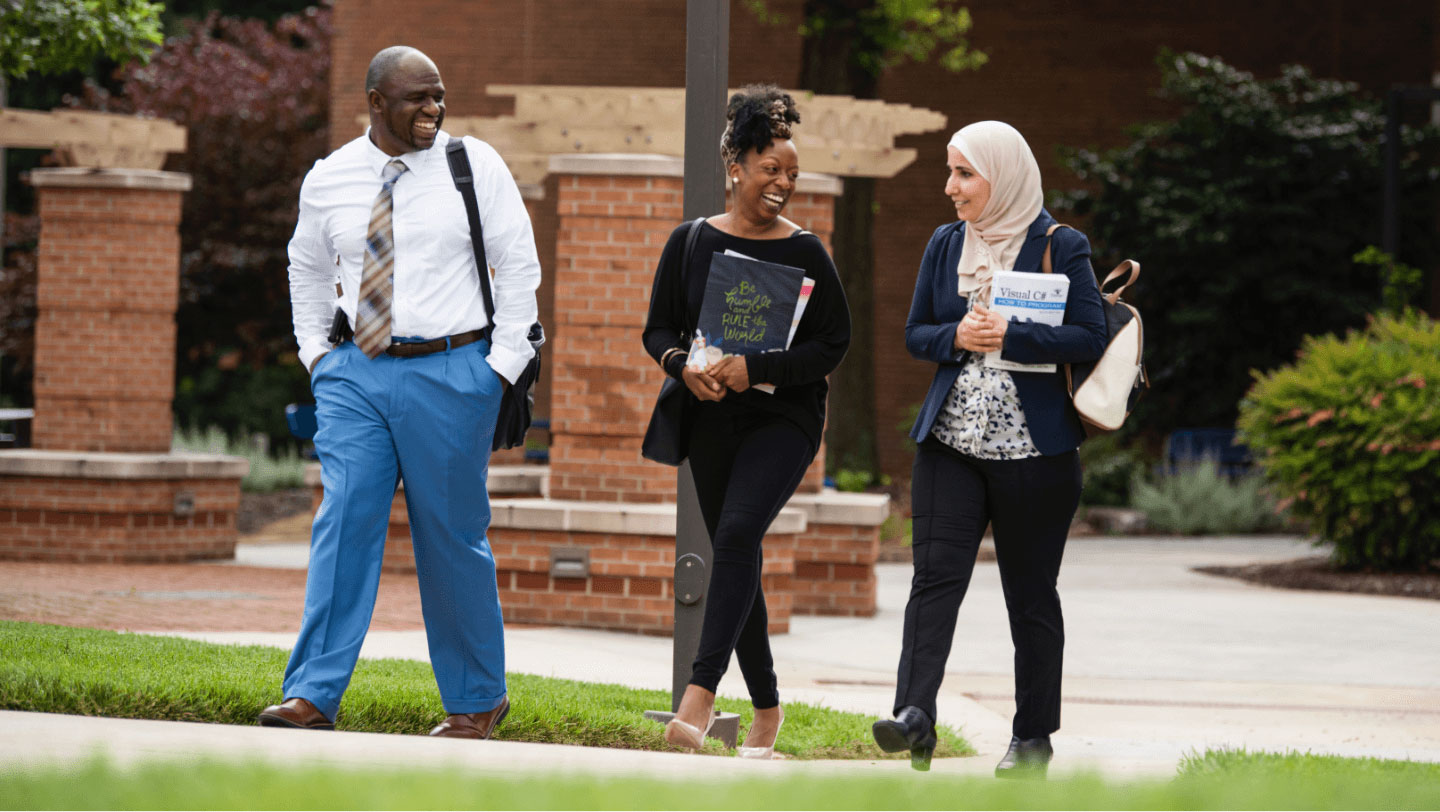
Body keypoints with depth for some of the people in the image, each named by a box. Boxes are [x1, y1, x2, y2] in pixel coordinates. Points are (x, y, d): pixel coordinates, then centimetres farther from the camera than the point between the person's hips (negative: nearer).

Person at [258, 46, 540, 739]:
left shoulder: (474, 166, -2)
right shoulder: (329, 180, 5)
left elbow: (519, 264, 0)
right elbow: (306, 267, 22)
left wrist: (502, 366, -5)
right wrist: (316, 351, 11)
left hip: (450, 372, -2)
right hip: (356, 371, 2)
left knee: (452, 538, 3)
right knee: (344, 521, -9)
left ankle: (476, 700, 17)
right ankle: (313, 695, -10)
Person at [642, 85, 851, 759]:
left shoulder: (805, 253, -1)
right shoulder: (691, 242, 5)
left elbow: (833, 343, -4)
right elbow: (659, 329, 10)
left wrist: (755, 369, -16)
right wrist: (682, 365, -13)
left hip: (784, 418, -4)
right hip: (712, 420, 4)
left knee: (738, 532, -24)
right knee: (735, 554, 7)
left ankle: (701, 691, -30)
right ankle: (766, 708, 19)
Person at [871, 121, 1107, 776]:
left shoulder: (1061, 246, -3)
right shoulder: (946, 244, 11)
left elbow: (1091, 337, -9)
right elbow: (916, 334, 14)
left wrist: (1009, 337, -18)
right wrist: (957, 337, -8)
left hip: (1034, 447, -3)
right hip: (950, 443, 3)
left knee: (1030, 592, 5)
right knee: (935, 575, -12)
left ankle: (1033, 734, 15)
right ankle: (915, 717, -21)